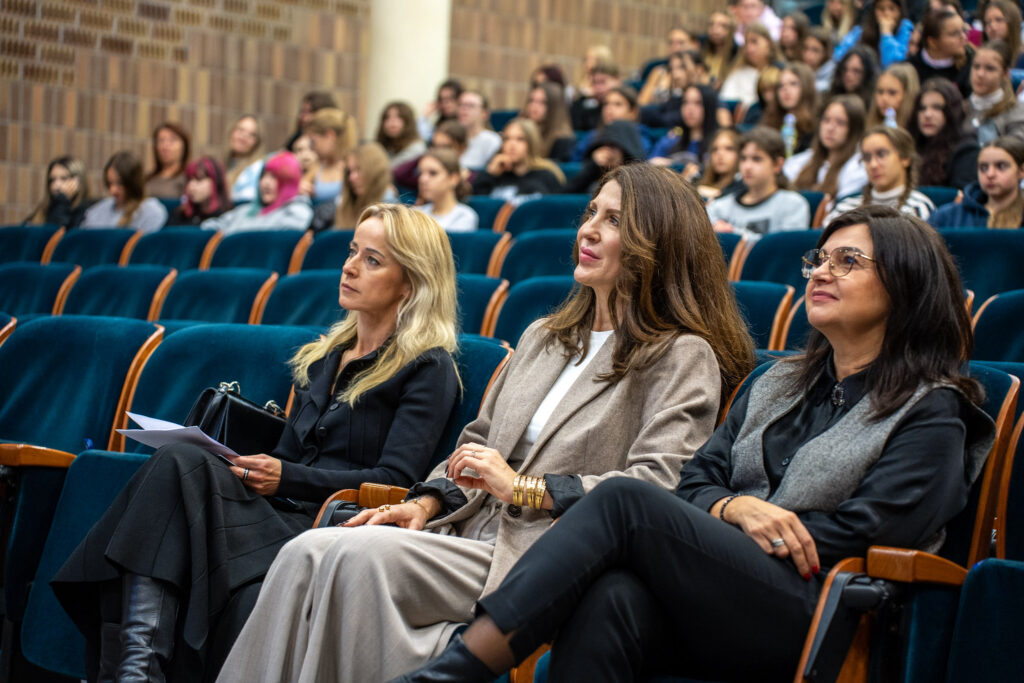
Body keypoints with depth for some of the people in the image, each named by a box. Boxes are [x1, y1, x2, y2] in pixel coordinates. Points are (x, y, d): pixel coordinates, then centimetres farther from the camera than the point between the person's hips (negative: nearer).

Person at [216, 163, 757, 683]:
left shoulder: (683, 357, 1)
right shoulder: (543, 338, 25)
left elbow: (656, 486, -13)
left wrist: (522, 487, -14)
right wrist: (428, 502, 6)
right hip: (474, 537, 7)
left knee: (359, 554, -29)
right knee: (307, 554, -19)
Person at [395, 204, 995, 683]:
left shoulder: (931, 412, 6)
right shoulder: (778, 384, 27)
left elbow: (857, 535, -5)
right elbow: (696, 480, 19)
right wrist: (736, 509, -5)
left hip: (814, 622, -5)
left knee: (625, 501, -25)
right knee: (610, 600, -31)